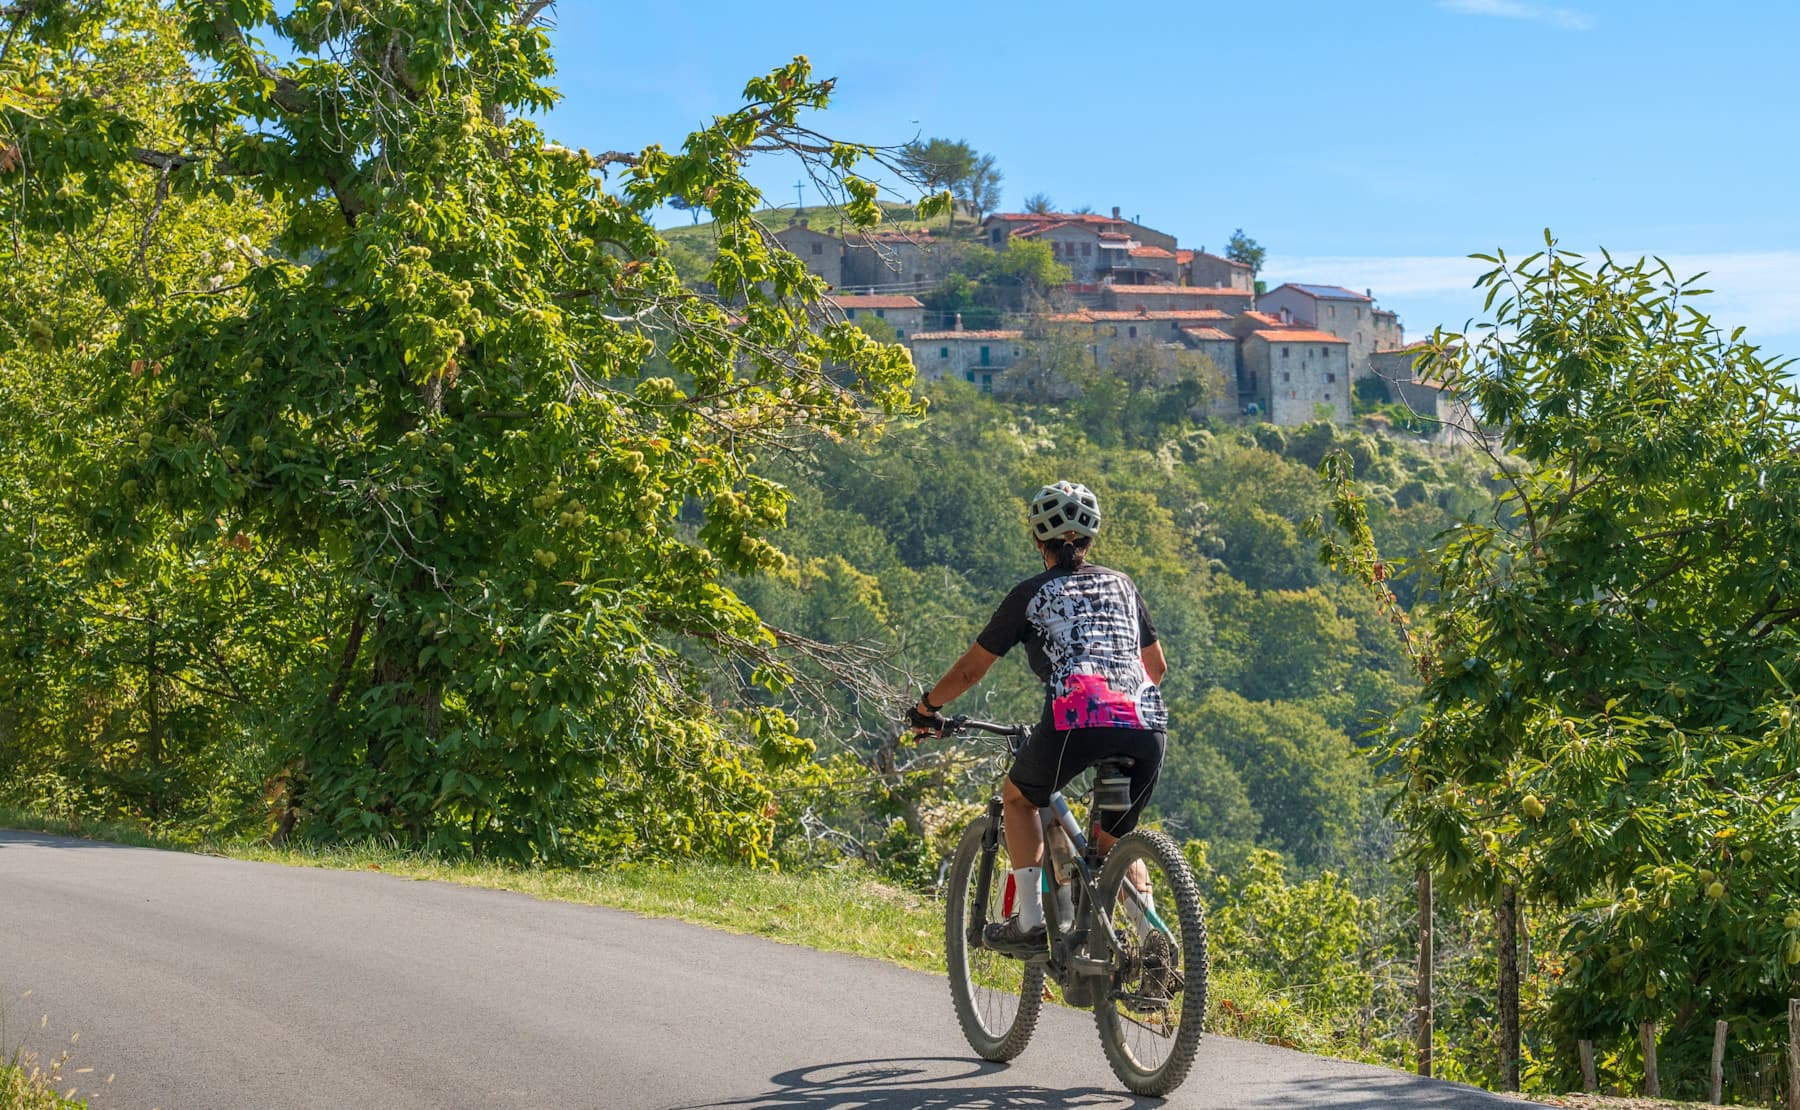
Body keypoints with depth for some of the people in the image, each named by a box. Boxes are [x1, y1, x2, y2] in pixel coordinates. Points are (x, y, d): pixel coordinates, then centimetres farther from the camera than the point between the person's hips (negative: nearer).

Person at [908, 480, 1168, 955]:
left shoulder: (1032, 594, 16)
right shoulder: (1121, 585, 26)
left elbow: (970, 669, 21)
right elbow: (1156, 666, 35)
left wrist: (925, 708, 37)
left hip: (1077, 719, -4)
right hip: (1146, 728, 4)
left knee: (1018, 797, 24)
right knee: (1115, 837, 25)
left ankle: (1030, 921, 14)